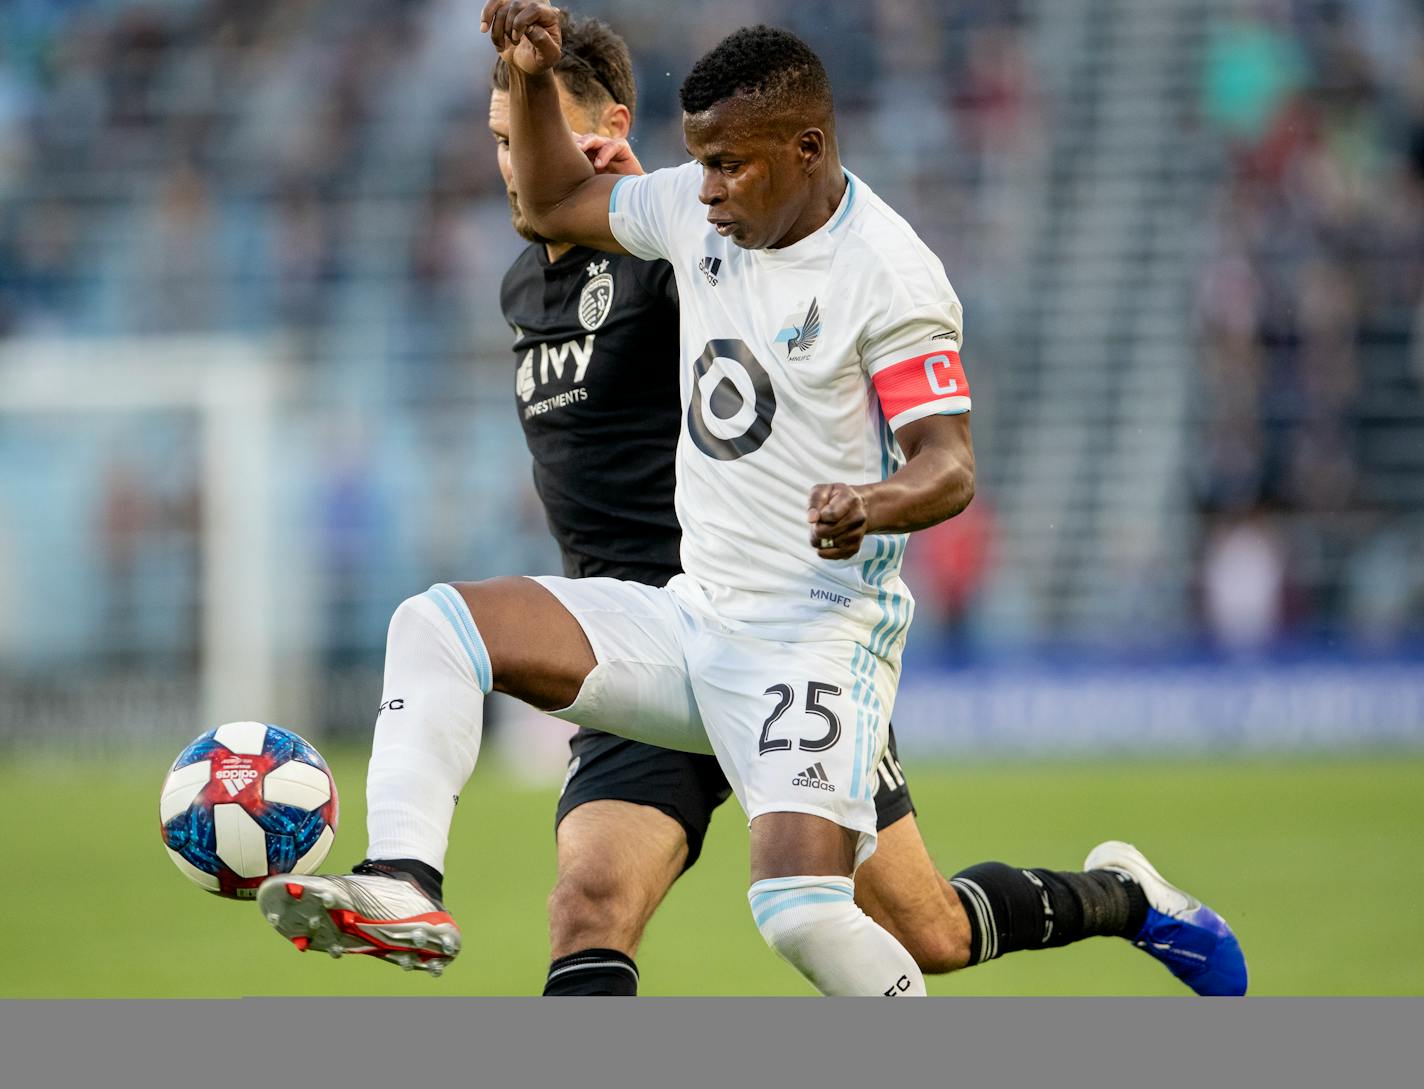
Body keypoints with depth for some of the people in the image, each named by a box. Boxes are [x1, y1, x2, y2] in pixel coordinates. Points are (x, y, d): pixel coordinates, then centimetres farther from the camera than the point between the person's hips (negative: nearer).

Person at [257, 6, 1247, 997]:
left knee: (802, 905, -25)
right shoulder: (700, 210, 7)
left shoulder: (887, 273, -14)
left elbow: (950, 466, -18)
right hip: (691, 618, 8)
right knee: (436, 626, -6)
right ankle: (404, 891, -18)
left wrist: (876, 505, -40)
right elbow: (557, 205, 23)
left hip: (817, 633, -8)